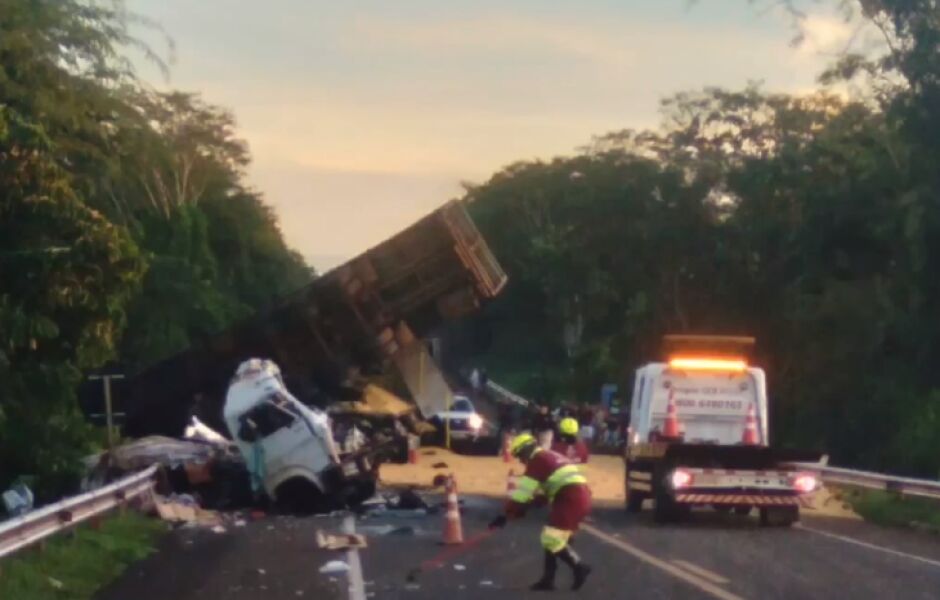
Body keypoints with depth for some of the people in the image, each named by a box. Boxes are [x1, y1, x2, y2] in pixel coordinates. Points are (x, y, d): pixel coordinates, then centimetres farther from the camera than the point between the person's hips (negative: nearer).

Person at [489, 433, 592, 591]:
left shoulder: (537, 460, -3)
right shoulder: (550, 457, 26)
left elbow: (523, 491, -8)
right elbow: (541, 490, 32)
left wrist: (506, 515, -6)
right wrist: (522, 509, 31)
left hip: (570, 499, -10)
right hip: (581, 496, 10)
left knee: (552, 539, -8)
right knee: (552, 538, 15)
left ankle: (579, 568, -3)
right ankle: (548, 579, 16)